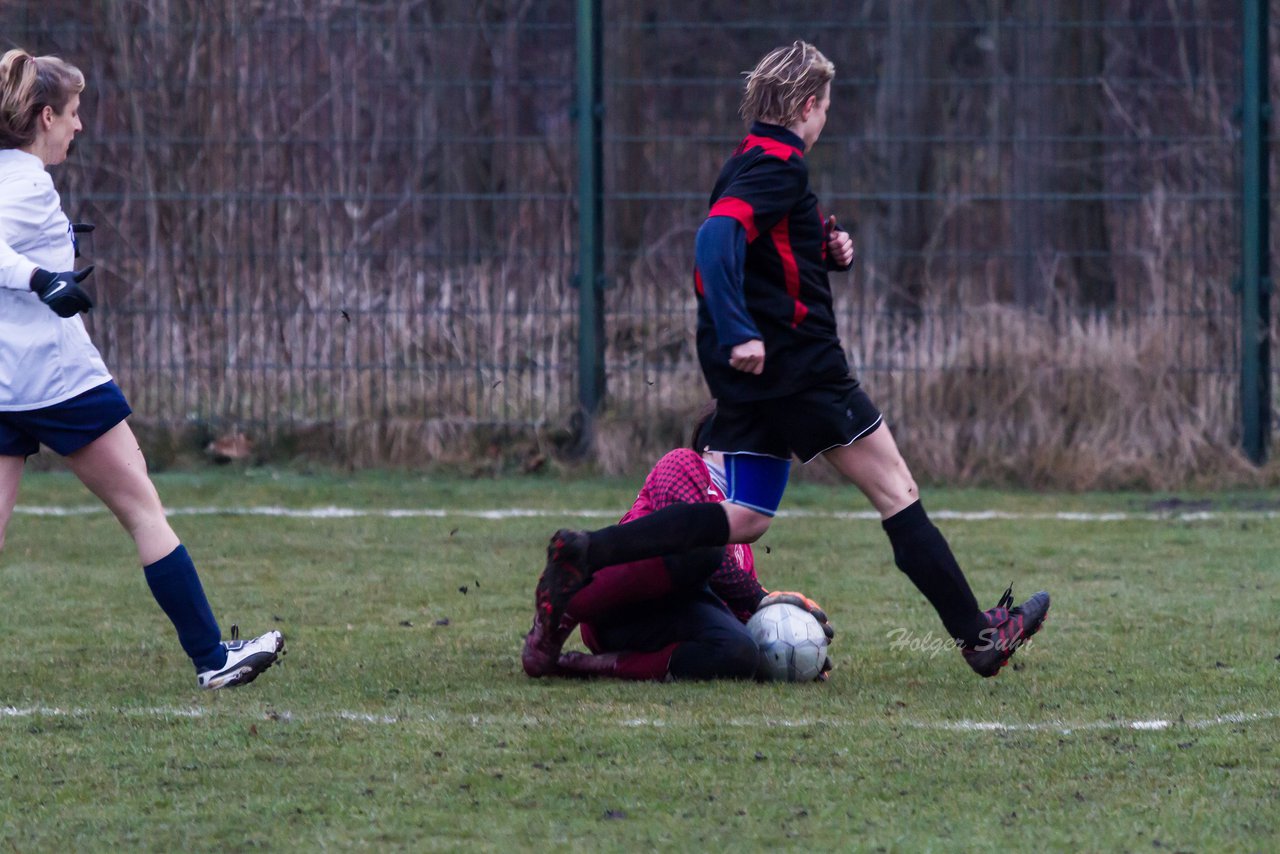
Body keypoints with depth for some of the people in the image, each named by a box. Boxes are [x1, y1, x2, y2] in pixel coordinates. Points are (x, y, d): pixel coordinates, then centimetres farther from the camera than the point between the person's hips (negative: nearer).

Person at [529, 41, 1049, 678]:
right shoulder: (779, 164, -12)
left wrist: (828, 249, 11)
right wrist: (739, 331, -38)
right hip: (796, 363, -9)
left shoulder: (751, 162, 18)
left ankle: (584, 553, -7)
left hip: (749, 374, 9)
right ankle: (979, 636, 3)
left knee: (744, 519, 6)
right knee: (894, 488, -1)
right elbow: (716, 237, -28)